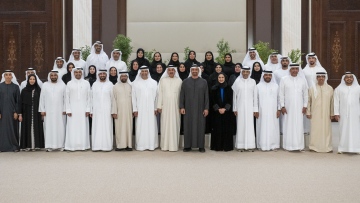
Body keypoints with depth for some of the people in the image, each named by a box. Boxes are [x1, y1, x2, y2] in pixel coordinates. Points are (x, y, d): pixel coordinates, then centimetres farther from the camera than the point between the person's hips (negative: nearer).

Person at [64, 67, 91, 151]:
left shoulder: (86, 83, 6)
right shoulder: (69, 83, 4)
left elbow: (88, 97, 4)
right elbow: (67, 98, 4)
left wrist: (88, 109, -2)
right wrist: (68, 110, -4)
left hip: (83, 109, 0)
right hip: (73, 109, 0)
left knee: (83, 127, 1)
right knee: (73, 128, -2)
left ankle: (83, 145, 6)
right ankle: (72, 146, 2)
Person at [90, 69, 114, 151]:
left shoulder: (110, 84, 3)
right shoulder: (95, 84, 8)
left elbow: (112, 98, 1)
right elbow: (92, 98, 8)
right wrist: (91, 110, 2)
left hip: (107, 110, -1)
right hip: (96, 110, 2)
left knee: (107, 127, -1)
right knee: (97, 128, 1)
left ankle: (107, 146, 4)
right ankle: (97, 146, 5)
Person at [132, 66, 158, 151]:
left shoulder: (153, 82, 7)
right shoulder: (135, 83, 5)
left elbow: (156, 96, 5)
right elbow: (133, 97, 2)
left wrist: (156, 108, -2)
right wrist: (135, 109, -4)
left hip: (151, 109, 1)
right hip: (140, 109, -1)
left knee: (151, 126, 1)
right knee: (140, 127, -1)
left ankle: (151, 144, 8)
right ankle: (141, 145, 4)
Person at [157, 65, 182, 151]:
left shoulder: (179, 81, 5)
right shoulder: (162, 80, 6)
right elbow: (160, 93, 4)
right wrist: (159, 106, -2)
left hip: (175, 106, 0)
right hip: (165, 106, 0)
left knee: (175, 124, 1)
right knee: (165, 125, 1)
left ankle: (174, 145, 6)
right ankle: (165, 145, 7)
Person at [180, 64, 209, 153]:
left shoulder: (204, 82, 4)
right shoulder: (185, 82, 5)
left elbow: (206, 96, 2)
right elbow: (182, 95, 4)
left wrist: (206, 108, -4)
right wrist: (181, 107, -3)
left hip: (200, 109, 0)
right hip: (188, 109, 0)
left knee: (200, 127, 2)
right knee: (188, 127, 3)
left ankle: (201, 146, 9)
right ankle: (187, 146, 9)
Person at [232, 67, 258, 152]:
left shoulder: (252, 82, 4)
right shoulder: (237, 82, 2)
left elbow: (255, 96, 4)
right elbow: (234, 95, 3)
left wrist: (255, 109, 2)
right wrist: (234, 108, 0)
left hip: (250, 107, 1)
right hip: (240, 107, -1)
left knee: (250, 125, 0)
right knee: (241, 125, 1)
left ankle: (250, 145, 5)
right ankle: (241, 145, 5)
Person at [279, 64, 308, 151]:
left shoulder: (302, 80, 6)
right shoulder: (284, 80, 0)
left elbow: (305, 94, 8)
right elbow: (281, 94, 0)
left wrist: (305, 106, 3)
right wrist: (282, 106, -4)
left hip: (299, 108, 2)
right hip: (288, 107, -1)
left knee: (299, 126, 2)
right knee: (288, 126, 0)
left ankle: (299, 145, 7)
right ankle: (288, 145, 5)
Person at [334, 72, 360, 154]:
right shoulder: (339, 89, 6)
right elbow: (336, 102, 2)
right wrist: (336, 113, -5)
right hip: (343, 114, 0)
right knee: (343, 131, 1)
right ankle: (342, 148, 5)